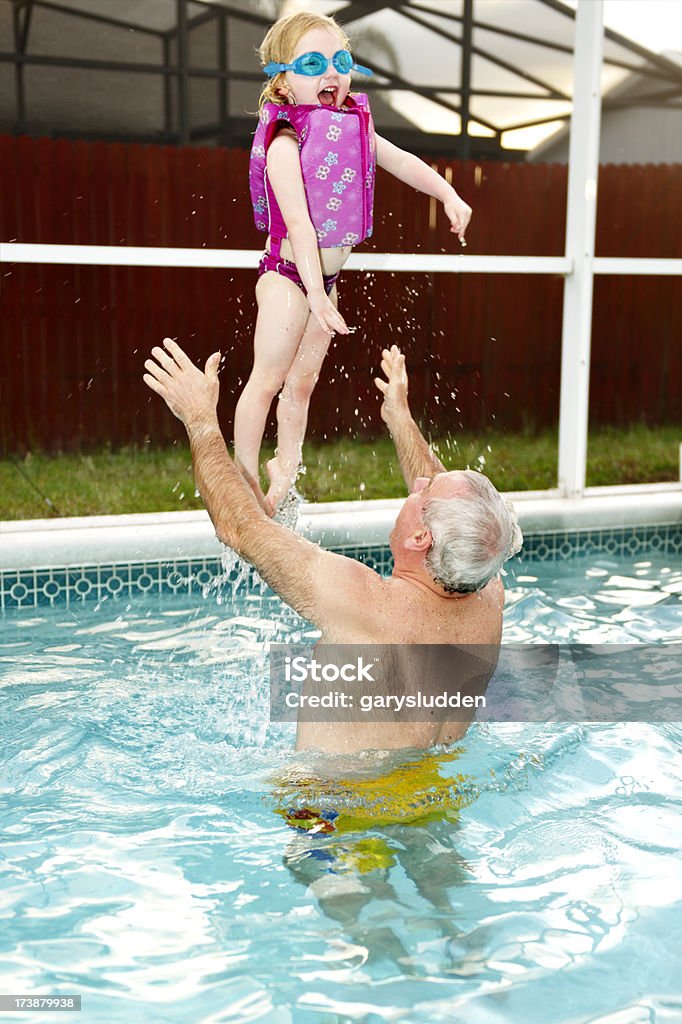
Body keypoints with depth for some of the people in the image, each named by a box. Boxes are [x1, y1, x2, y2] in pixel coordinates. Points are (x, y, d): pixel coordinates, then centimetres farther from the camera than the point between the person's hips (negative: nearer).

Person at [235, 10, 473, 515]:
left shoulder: (355, 126, 6)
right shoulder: (285, 143, -19)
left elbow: (403, 162, 15)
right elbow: (298, 222, -28)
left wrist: (449, 196, 0)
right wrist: (316, 294, -35)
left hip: (327, 274, 7)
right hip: (289, 274, -7)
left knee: (303, 379, 14)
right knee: (268, 378, -4)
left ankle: (284, 470, 27)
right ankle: (246, 479, 6)